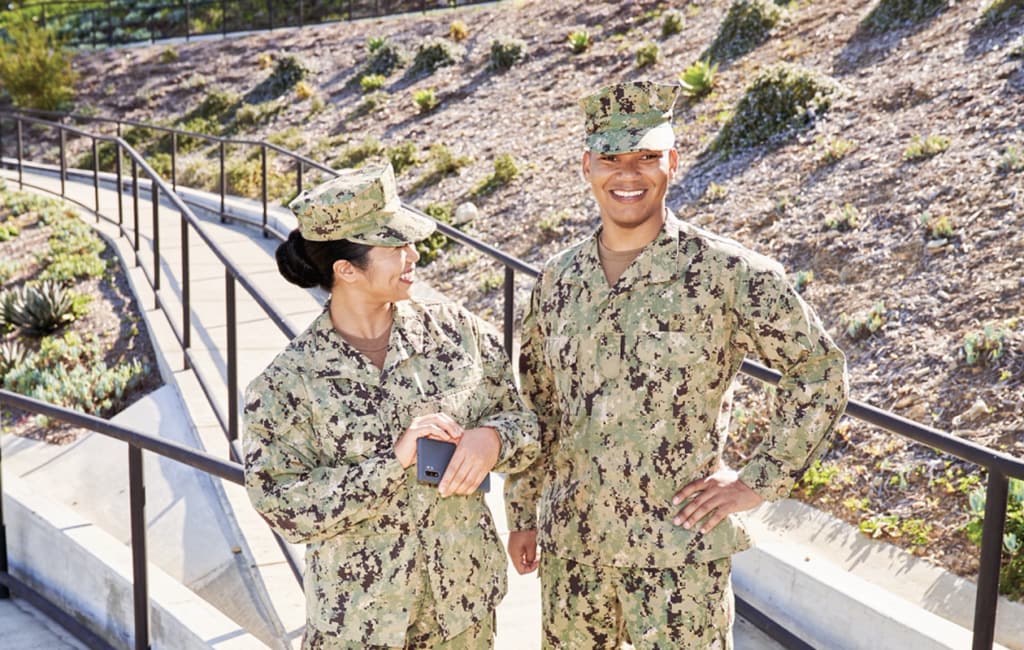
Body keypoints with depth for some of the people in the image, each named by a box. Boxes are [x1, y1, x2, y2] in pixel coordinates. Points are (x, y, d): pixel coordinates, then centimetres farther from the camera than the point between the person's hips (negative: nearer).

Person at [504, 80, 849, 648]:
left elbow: (819, 371, -4)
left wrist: (759, 479, -7)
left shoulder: (727, 274, -12)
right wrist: (521, 513, 12)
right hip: (570, 542, 4)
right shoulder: (558, 278, 3)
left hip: (677, 552, -4)